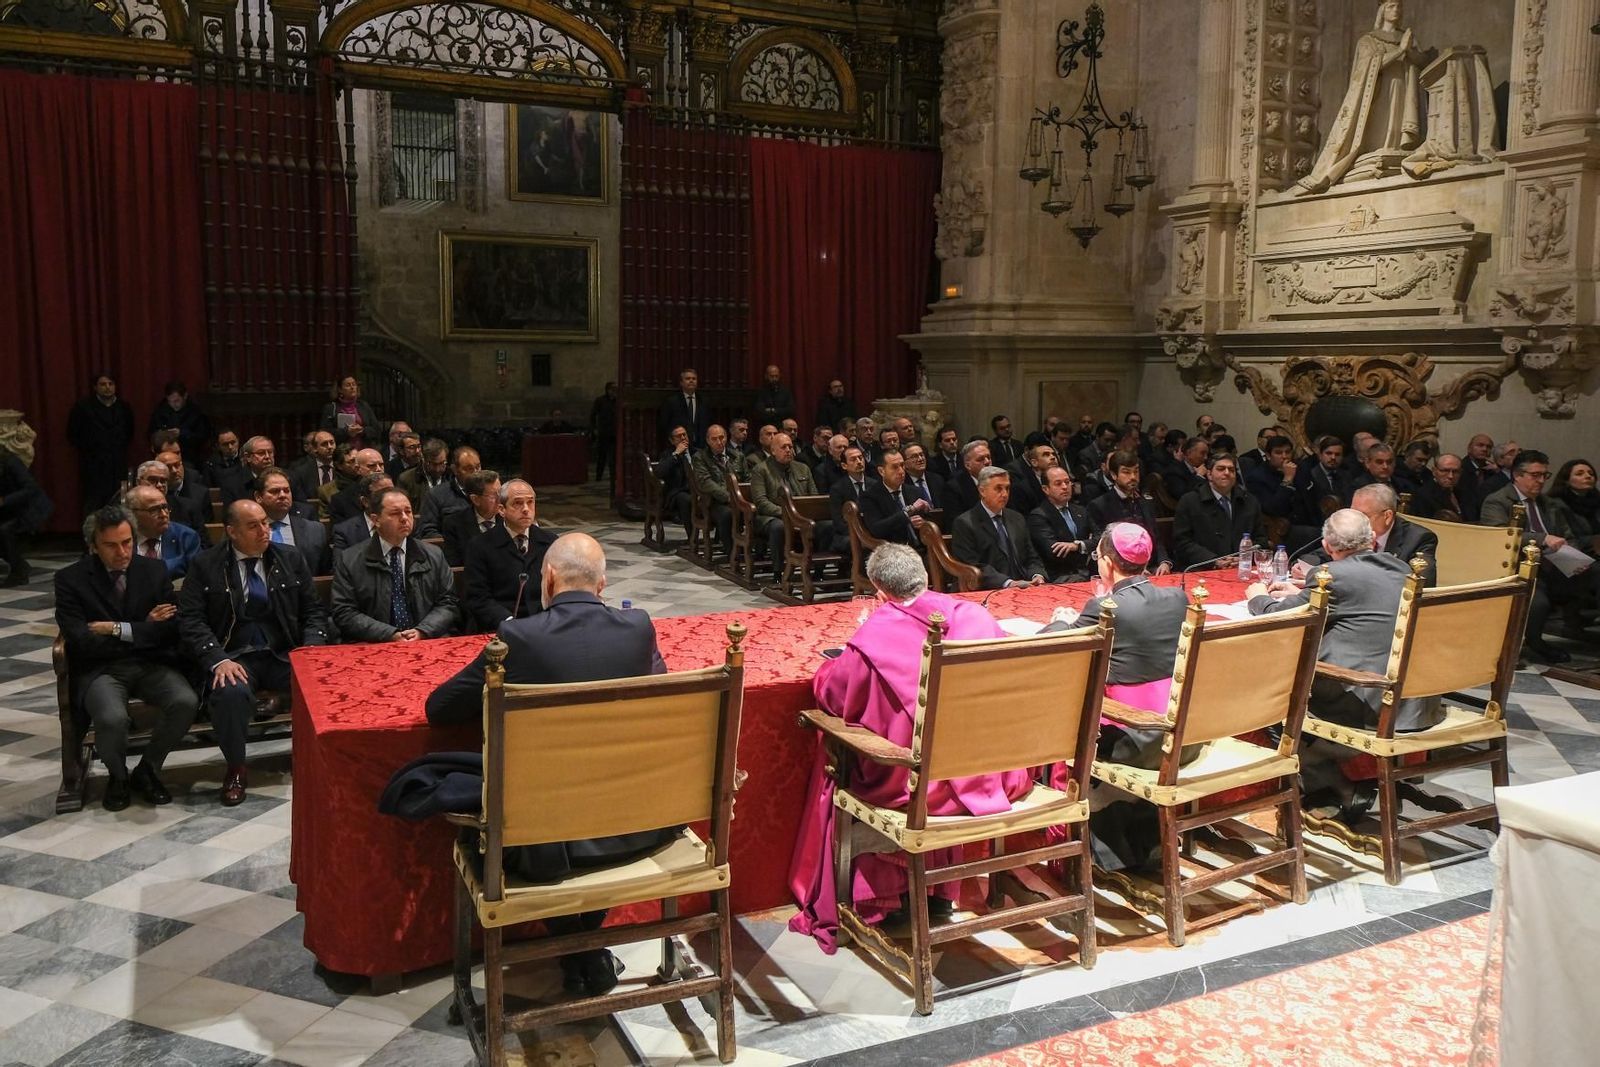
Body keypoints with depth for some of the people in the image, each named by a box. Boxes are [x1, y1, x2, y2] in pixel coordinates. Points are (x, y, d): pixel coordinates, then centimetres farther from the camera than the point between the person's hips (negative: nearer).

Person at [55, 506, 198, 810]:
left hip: (151, 665, 2)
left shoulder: (154, 571, 7)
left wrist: (119, 630, -12)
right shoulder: (70, 579, 0)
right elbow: (80, 641, -11)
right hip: (99, 670, -2)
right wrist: (144, 629, -8)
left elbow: (171, 629, -2)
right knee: (112, 718, -33)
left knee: (186, 702, -28)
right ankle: (117, 776, 3)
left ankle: (147, 770, 1)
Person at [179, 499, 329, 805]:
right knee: (231, 693, -35)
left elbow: (314, 610, 12)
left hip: (285, 654, 2)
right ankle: (236, 769, -8)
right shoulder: (206, 565, 3)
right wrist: (218, 660, -18)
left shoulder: (290, 560, 10)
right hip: (234, 657, -2)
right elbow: (190, 620, -2)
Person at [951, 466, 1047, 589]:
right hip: (985, 593, -6)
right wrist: (1008, 583, -22)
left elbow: (1032, 559, 18)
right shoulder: (965, 523, -2)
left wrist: (1037, 576, -4)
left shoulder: (1017, 519, 19)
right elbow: (974, 566, -12)